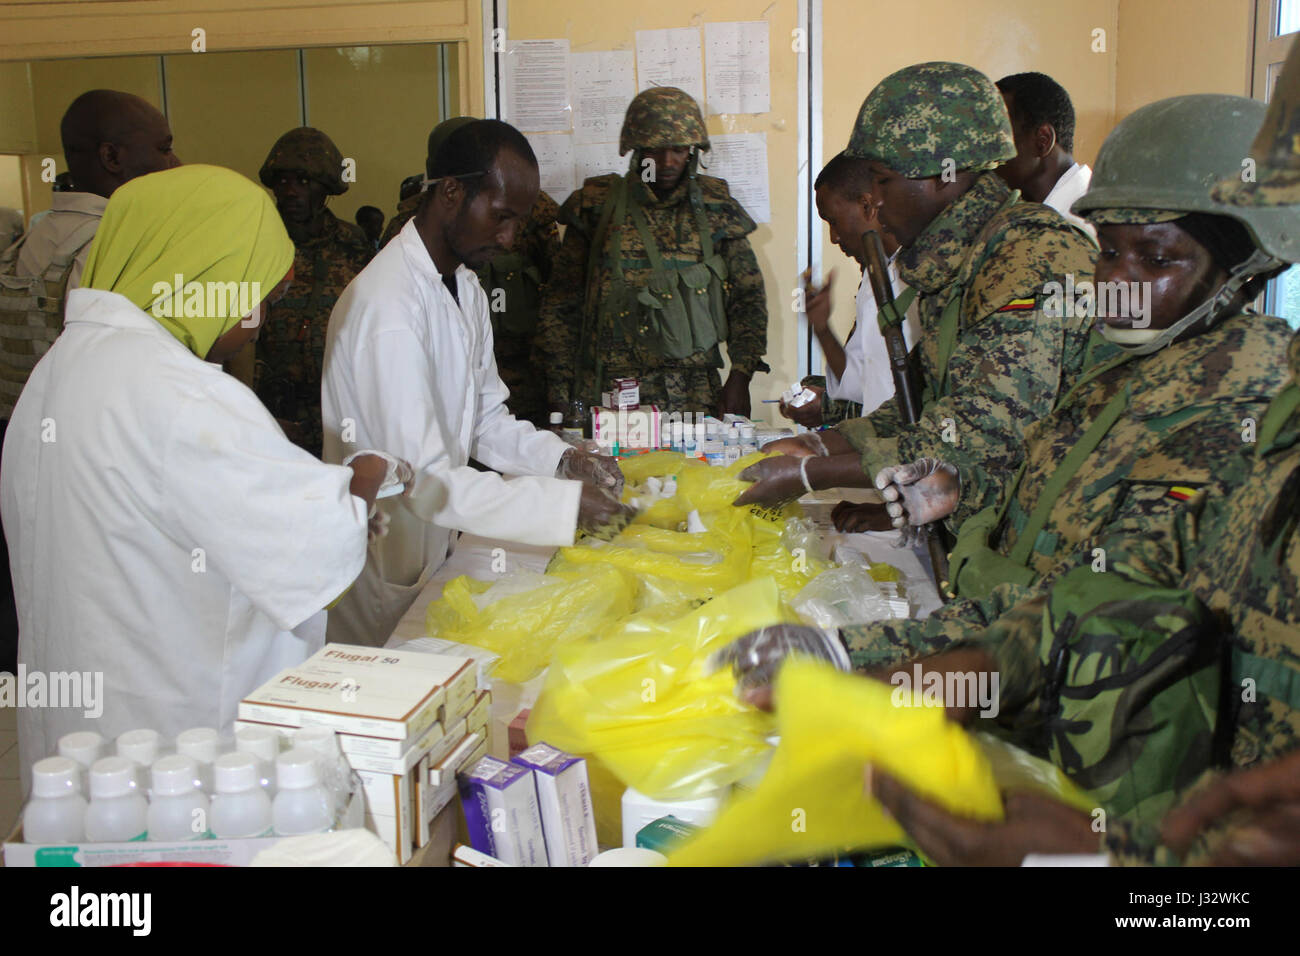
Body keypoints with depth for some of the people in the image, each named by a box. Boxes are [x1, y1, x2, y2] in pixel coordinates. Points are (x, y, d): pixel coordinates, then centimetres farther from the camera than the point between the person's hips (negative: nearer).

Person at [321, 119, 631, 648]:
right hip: (385, 574, -9)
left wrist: (563, 458, -5)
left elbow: (487, 421, 13)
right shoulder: (388, 307, -25)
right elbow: (423, 479, -28)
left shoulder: (466, 287, 7)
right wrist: (566, 503, -29)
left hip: (436, 553, 9)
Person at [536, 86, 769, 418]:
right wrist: (558, 392, 3)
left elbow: (748, 297, 12)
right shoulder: (597, 206, 6)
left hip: (695, 395, 1)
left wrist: (739, 377, -1)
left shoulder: (714, 207, 9)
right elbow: (561, 305, 8)